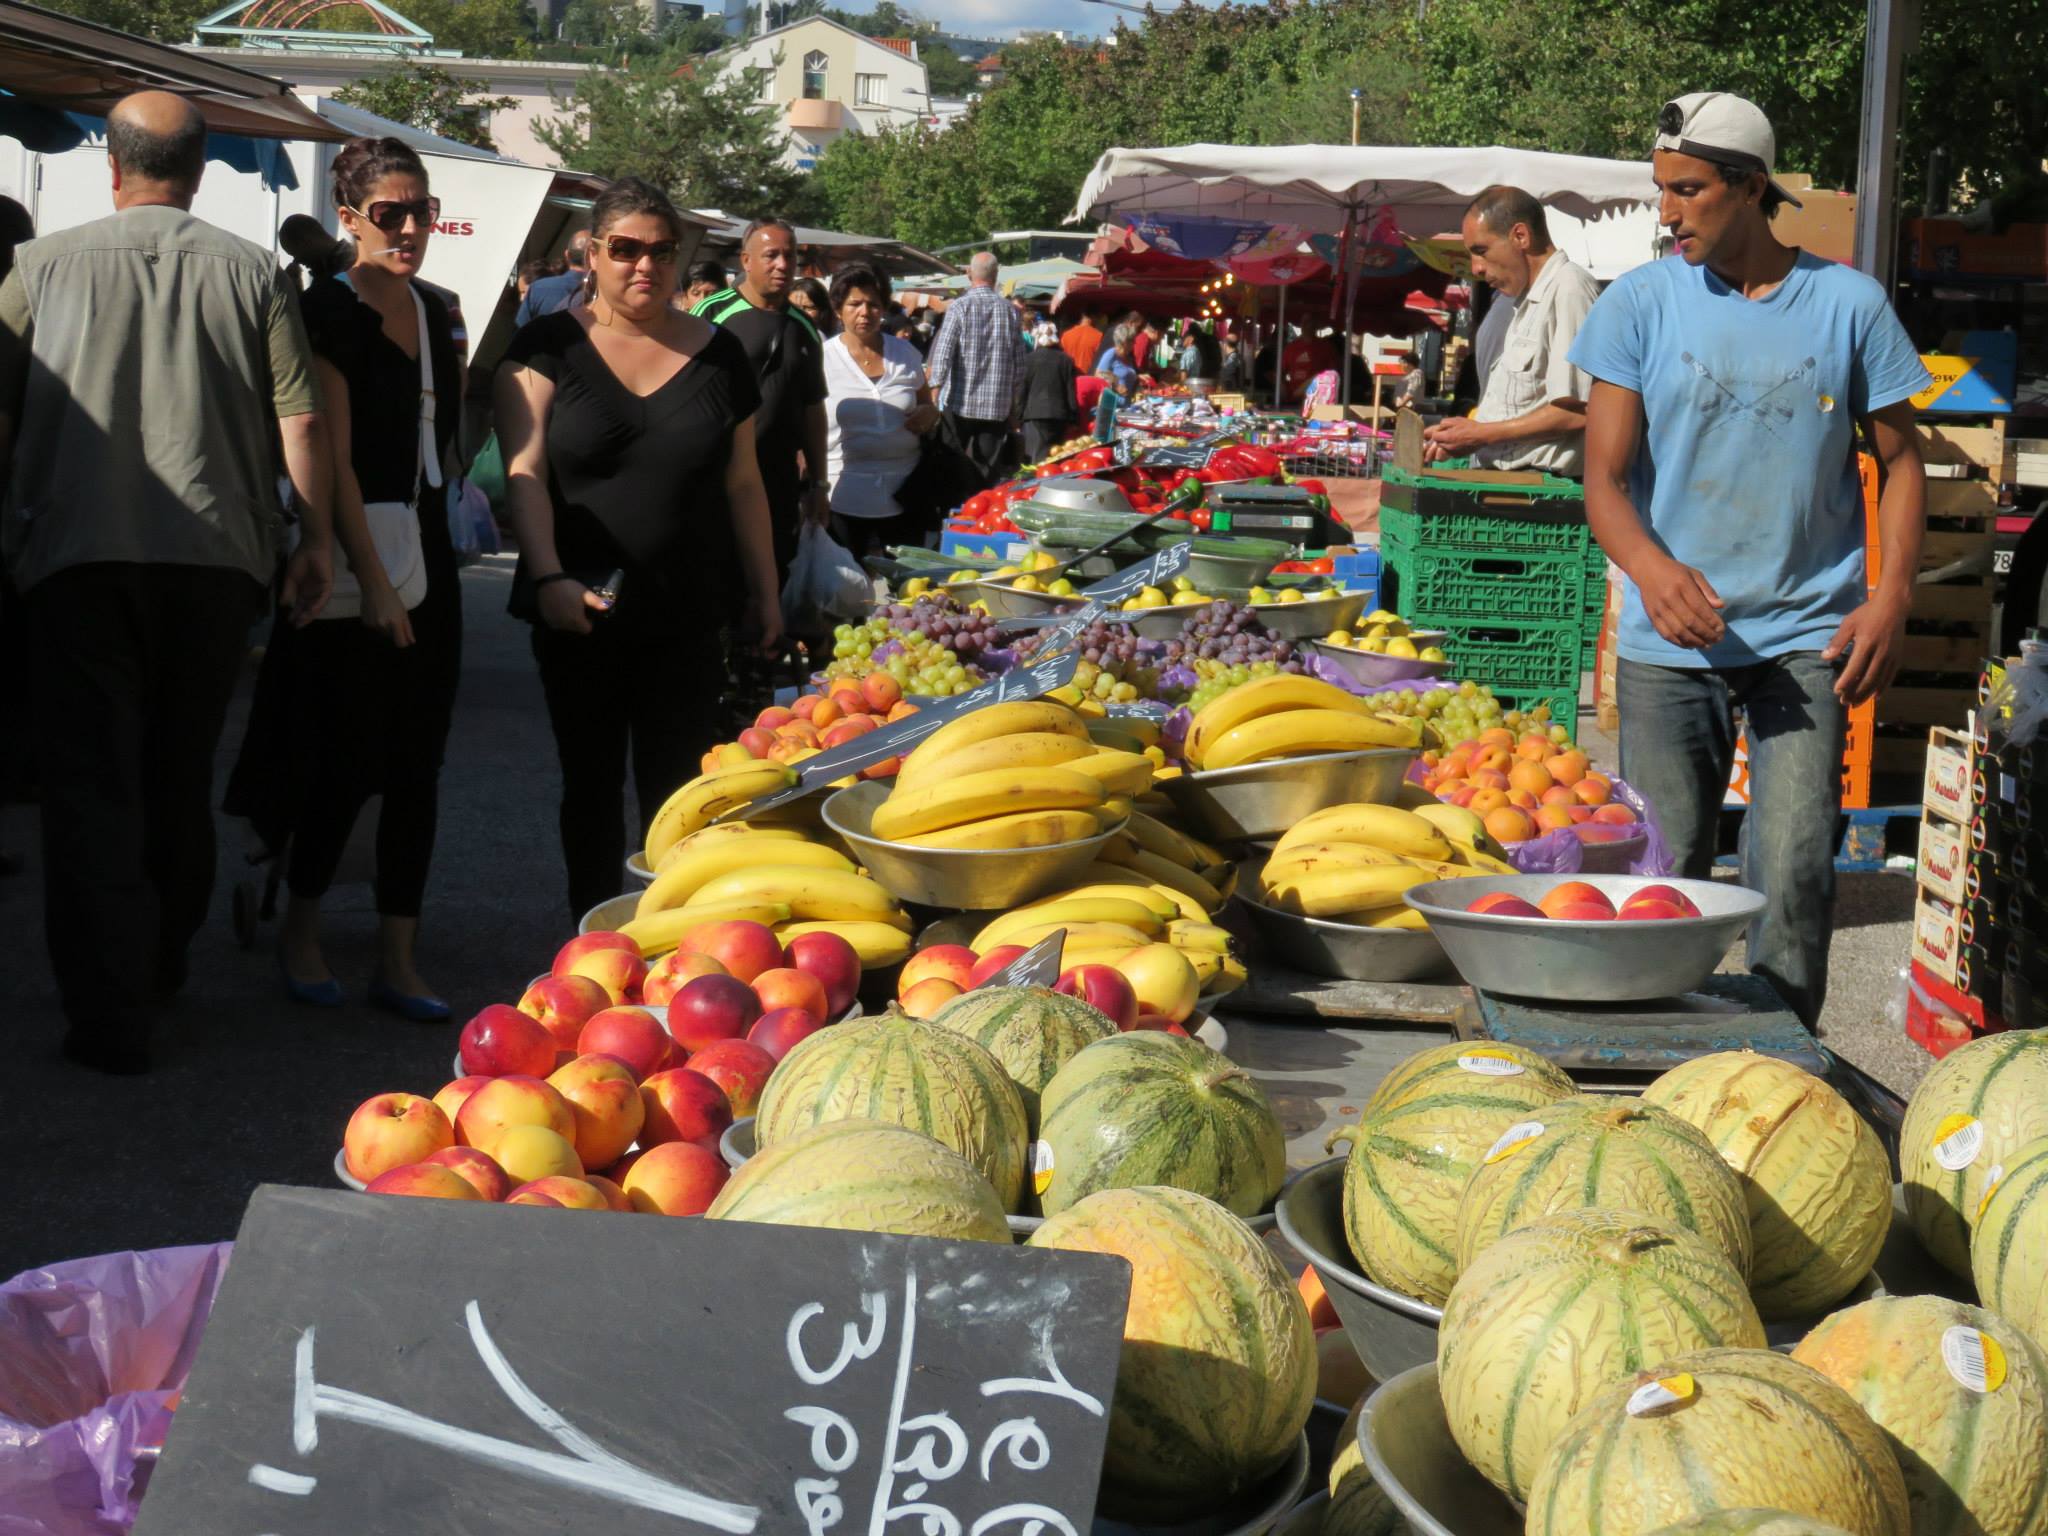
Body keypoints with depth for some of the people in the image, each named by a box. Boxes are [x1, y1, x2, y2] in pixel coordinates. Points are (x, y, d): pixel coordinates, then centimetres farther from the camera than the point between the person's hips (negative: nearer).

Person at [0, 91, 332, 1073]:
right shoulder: (252, 273, 3)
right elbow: (301, 420, -1)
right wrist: (316, 542, 4)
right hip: (218, 552, 2)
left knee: (91, 782, 2)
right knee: (181, 775, 17)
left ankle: (110, 1019, -4)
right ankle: (160, 973, 29)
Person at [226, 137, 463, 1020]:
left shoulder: (434, 311, 12)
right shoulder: (328, 312, -10)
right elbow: (333, 458, -15)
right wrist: (372, 580, -19)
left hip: (424, 552, 7)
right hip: (351, 556, -6)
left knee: (417, 763, 5)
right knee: (349, 756, -3)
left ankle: (398, 959, 11)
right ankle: (301, 935, 17)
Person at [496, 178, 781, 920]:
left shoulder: (718, 353, 6)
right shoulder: (549, 346, -1)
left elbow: (742, 482, 11)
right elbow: (525, 473, -9)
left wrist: (764, 593, 12)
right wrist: (549, 578, -23)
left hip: (687, 615, 1)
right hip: (580, 610, -1)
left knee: (678, 796, 1)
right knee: (591, 786, 10)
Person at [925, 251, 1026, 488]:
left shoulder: (959, 306, -6)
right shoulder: (1009, 310, 3)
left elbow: (942, 355, -10)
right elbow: (1019, 364, 6)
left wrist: (933, 397, -4)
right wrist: (1014, 408, 14)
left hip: (959, 404, -2)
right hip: (997, 406, 2)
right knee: (988, 475, 3)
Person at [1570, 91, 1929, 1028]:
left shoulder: (1849, 304, 2)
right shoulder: (1640, 303, 1)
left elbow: (1900, 460, 11)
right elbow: (1603, 477, -3)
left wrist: (1890, 599, -4)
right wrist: (1652, 568, -24)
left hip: (1807, 638, -1)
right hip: (1668, 642, 1)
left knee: (1796, 871, -9)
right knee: (1660, 877, 5)